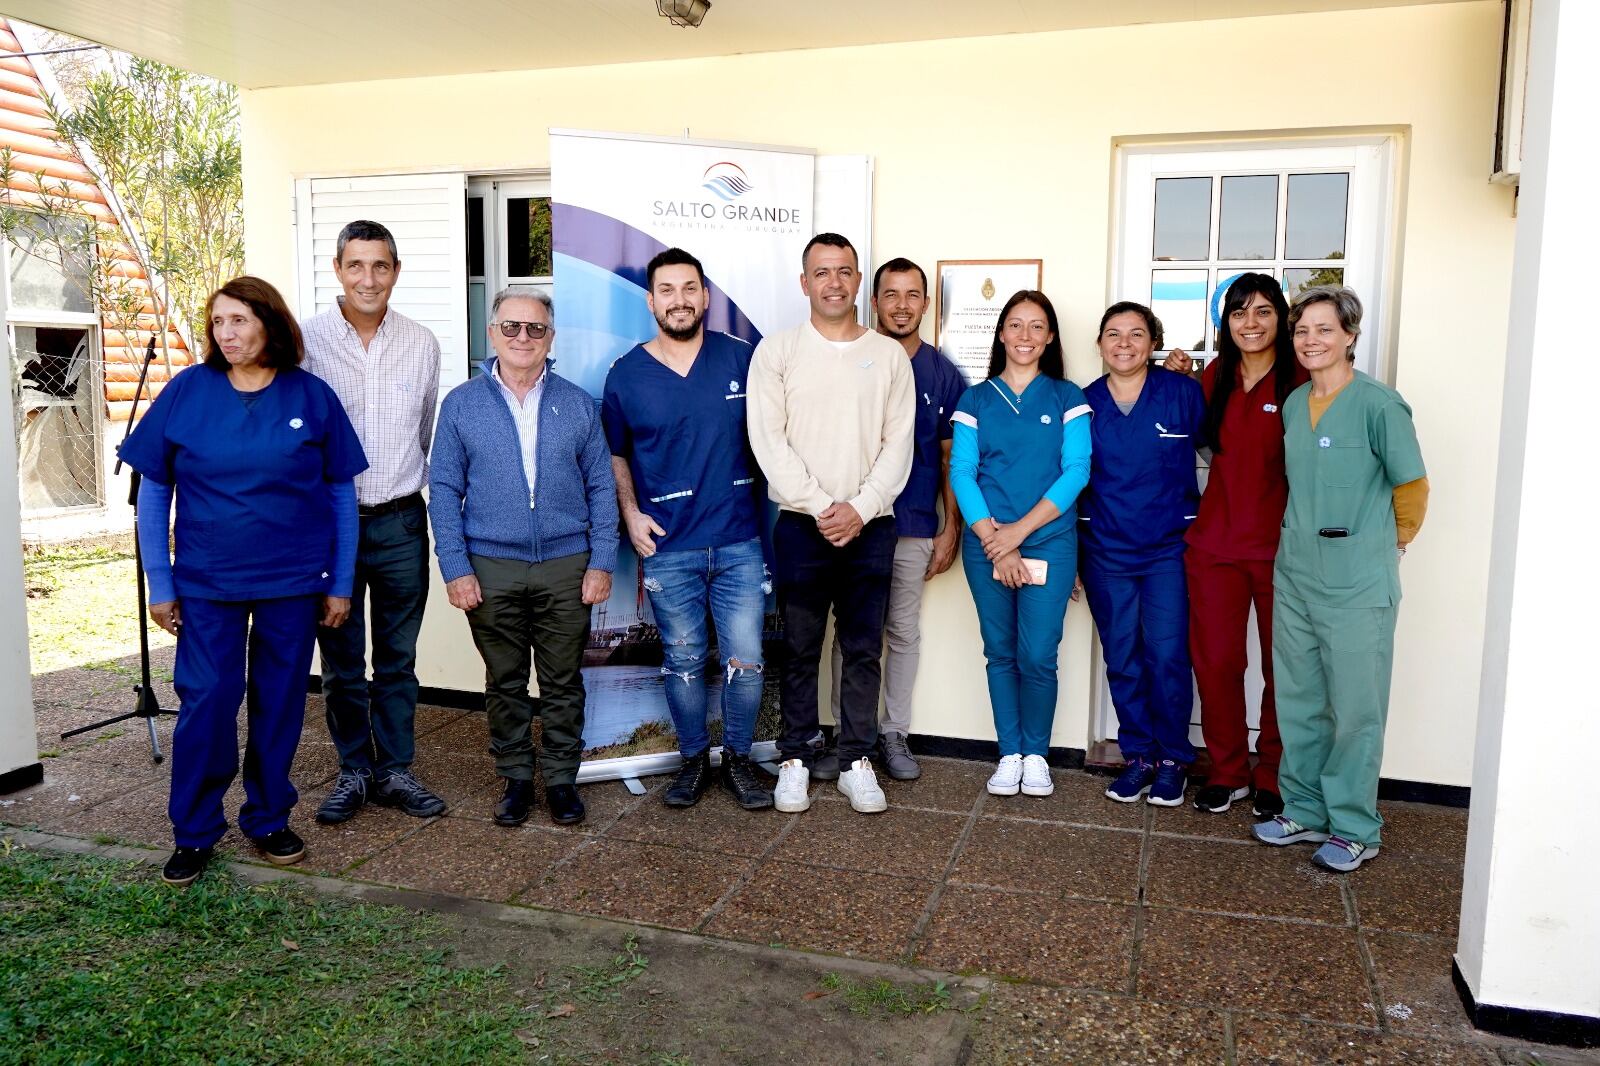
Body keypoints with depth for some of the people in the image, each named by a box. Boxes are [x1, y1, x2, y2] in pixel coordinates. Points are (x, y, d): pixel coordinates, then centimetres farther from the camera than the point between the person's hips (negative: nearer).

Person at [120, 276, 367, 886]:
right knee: (205, 703, 1)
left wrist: (341, 583, 1)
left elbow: (343, 493, 2)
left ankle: (268, 820, 28)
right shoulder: (186, 391, -2)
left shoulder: (311, 396, -2)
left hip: (293, 583, 1)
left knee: (279, 704, 10)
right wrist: (159, 583, -1)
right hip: (206, 583, 0)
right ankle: (194, 834, 19)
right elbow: (152, 492, 2)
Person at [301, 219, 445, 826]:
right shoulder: (305, 340, -4)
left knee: (398, 659, 10)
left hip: (401, 522, 2)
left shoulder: (422, 344, 4)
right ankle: (354, 772, 23)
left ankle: (395, 771, 22)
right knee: (341, 660, 9)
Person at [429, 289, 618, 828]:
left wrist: (602, 561, -2)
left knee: (563, 682, 8)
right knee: (505, 683, 10)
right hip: (491, 568, 0)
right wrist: (455, 567, -6)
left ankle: (561, 778, 22)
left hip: (567, 566, 0)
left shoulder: (577, 404, 5)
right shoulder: (461, 404, 3)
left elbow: (601, 486, 5)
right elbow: (444, 489, 2)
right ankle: (515, 778, 25)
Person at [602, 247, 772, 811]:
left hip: (739, 542, 0)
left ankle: (738, 758, 23)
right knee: (683, 661, 11)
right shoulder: (626, 374, 2)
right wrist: (631, 513, 0)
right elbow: (614, 453, 12)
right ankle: (693, 758, 30)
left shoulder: (741, 358, 1)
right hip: (668, 548, 0)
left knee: (746, 661, 2)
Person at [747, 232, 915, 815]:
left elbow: (898, 444, 1)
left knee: (864, 650, 7)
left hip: (870, 526, 2)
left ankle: (856, 761, 19)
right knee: (800, 650, 7)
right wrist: (821, 508, -13)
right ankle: (795, 759, 19)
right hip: (801, 525, -1)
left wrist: (859, 509, -11)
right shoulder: (776, 351, 1)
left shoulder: (889, 355, 7)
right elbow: (769, 440, -6)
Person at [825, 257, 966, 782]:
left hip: (916, 527, 2)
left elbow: (950, 458, 6)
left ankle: (894, 733, 23)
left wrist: (952, 529, 2)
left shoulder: (943, 373, 4)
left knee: (904, 632, 10)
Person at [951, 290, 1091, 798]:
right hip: (986, 543, 1)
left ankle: (1036, 755, 17)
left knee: (1038, 657, -3)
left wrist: (1020, 529, -13)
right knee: (1000, 654, 7)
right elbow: (962, 472, -1)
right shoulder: (976, 399, 8)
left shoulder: (1067, 398, 5)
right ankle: (1009, 755, 21)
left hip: (1049, 542, -1)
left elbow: (1076, 471, -5)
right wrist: (994, 539, -12)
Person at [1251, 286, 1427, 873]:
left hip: (1357, 583, -6)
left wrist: (1392, 542, 9)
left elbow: (1412, 486, -3)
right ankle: (1305, 809, 28)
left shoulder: (1379, 404, -11)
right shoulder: (1294, 403, 8)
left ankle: (1354, 828, 17)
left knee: (1355, 708, 3)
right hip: (1294, 575, 6)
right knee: (1298, 702, 13)